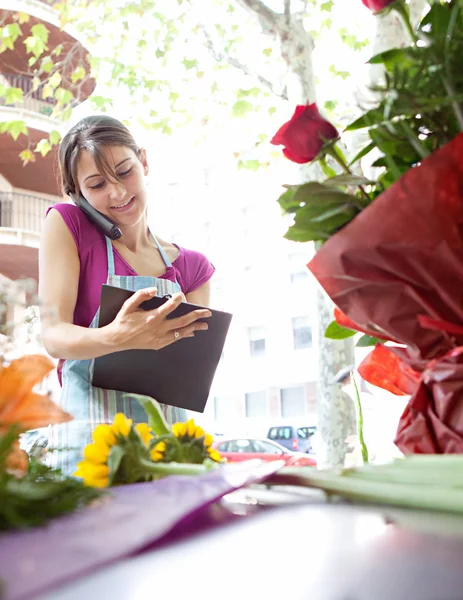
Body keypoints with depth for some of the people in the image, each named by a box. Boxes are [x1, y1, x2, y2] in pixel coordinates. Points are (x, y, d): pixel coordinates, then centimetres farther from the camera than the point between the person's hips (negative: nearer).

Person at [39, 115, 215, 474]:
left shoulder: (191, 267, 10)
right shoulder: (68, 223, 2)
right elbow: (54, 335, -8)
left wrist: (182, 338, -14)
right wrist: (118, 338, -28)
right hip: (89, 438, -3)